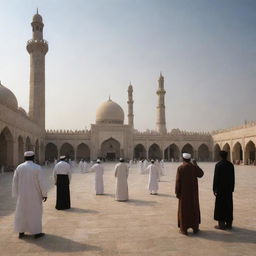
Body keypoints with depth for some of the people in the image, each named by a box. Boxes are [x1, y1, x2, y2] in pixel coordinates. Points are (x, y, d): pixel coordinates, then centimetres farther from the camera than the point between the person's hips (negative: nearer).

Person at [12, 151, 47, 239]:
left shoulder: (19, 167, -4)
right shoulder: (37, 168, -14)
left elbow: (15, 182, 0)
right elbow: (42, 182, -15)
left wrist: (16, 195, 9)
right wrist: (45, 194, -5)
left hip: (22, 195, 3)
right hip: (34, 195, -3)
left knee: (22, 212, 14)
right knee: (35, 212, 8)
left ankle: (21, 232, 20)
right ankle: (36, 232, 13)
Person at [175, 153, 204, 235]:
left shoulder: (180, 168, -10)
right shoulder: (194, 167, -5)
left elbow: (178, 181, -12)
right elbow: (201, 174, 13)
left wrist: (177, 192, -5)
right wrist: (196, 165, 16)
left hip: (184, 192, -2)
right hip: (193, 192, 2)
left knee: (183, 209, 6)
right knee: (194, 209, 13)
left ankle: (184, 229, 7)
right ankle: (195, 228, 18)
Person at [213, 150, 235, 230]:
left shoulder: (218, 165, -13)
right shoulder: (230, 165, 3)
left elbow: (216, 178, -14)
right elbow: (233, 178, 7)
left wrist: (214, 189, -7)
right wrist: (232, 189, 15)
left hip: (220, 188, -5)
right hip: (229, 188, 5)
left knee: (220, 206, 2)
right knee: (229, 205, 11)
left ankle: (221, 224, 4)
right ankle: (229, 224, 17)